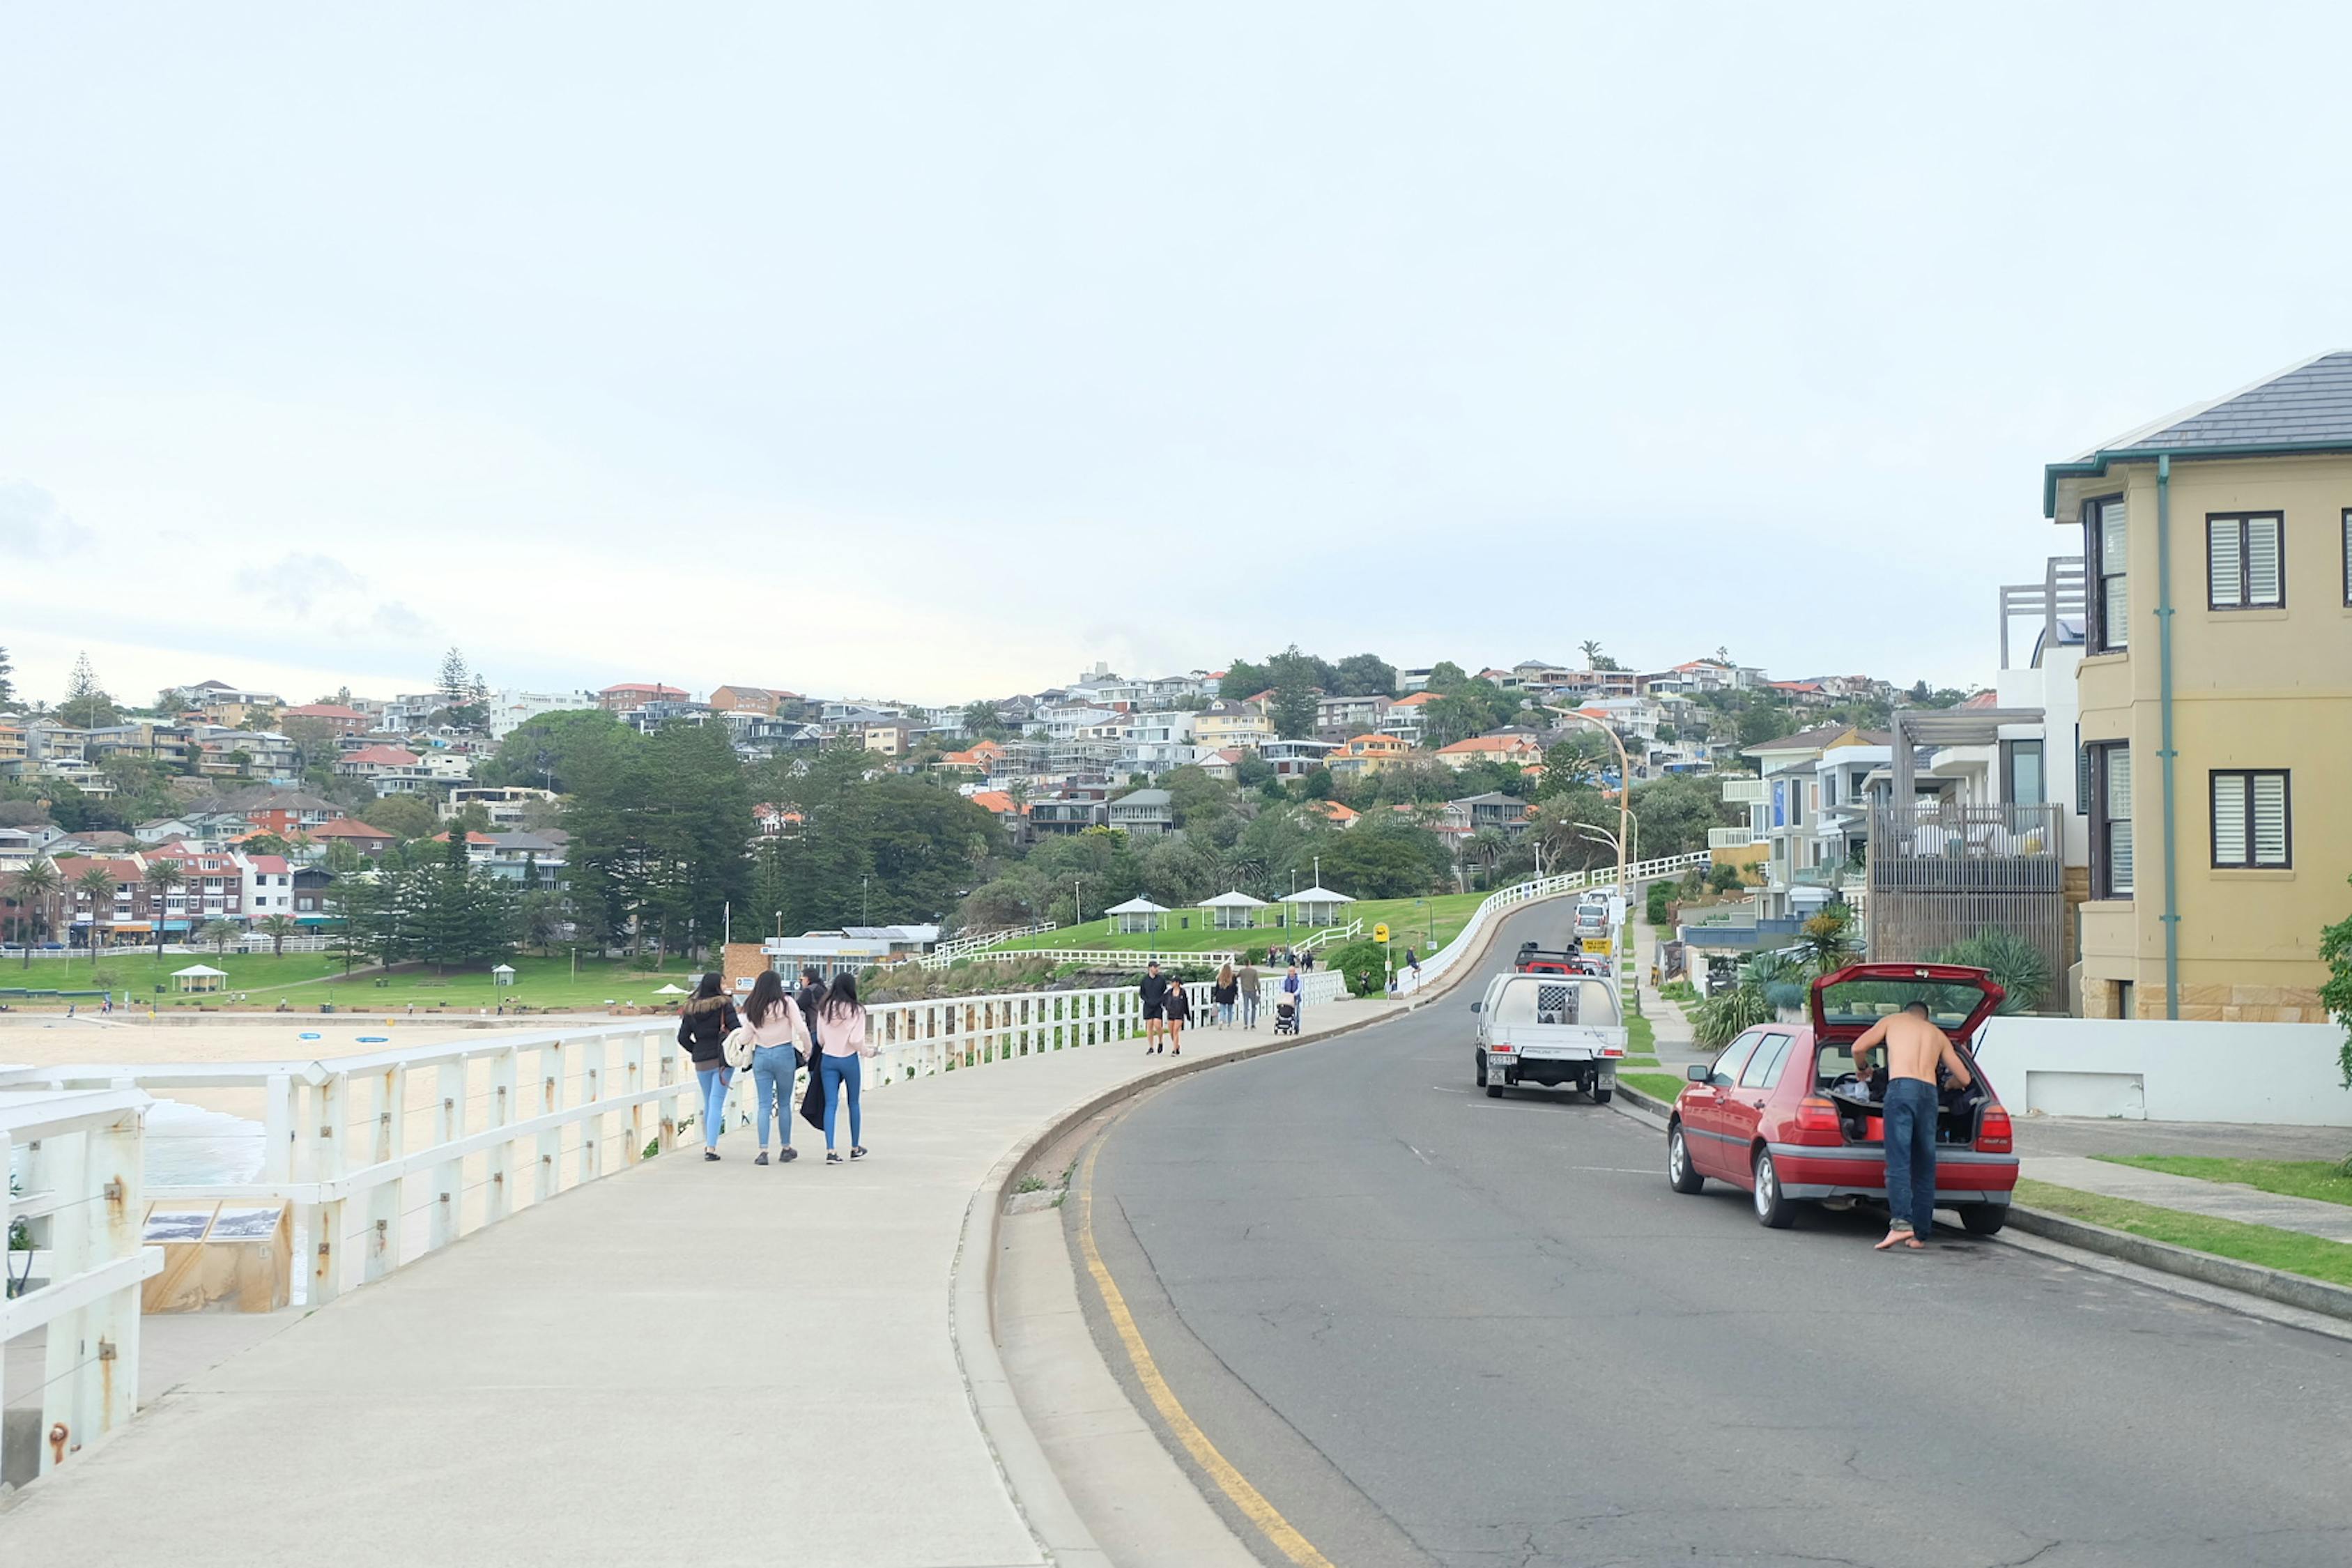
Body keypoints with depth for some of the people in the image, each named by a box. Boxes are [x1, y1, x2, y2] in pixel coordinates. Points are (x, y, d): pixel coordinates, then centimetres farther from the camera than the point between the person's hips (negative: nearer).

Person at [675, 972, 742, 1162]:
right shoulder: (724, 1005, -8)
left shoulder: (691, 1009, 5)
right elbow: (736, 1030, -14)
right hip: (722, 1060, -4)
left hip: (701, 1062, 4)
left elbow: (683, 1038, 5)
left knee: (708, 1103, 19)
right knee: (717, 1103, -5)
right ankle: (711, 1147, -13)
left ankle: (708, 1144, 24)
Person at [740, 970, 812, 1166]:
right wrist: (808, 1050, 1)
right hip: (784, 1054, -2)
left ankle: (763, 1151, -5)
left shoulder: (751, 1007, 2)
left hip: (761, 1055, 2)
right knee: (784, 1104, 11)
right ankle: (786, 1149, 19)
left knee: (764, 1105, 3)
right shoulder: (786, 1003, -7)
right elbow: (801, 1030, -12)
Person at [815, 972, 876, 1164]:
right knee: (853, 1103, 14)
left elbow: (820, 1038, 6)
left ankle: (830, 1151, -8)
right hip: (849, 1060, -3)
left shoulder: (824, 1009, 0)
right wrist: (867, 1051, 2)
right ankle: (855, 1148, 25)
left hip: (828, 1059, 3)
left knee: (830, 1104, 3)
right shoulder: (856, 1011, -13)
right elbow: (856, 1041, -16)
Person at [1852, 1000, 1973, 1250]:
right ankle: (1919, 1236, 6)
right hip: (1929, 1093, 3)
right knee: (1925, 1169, 7)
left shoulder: (1893, 1020, 21)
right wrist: (1946, 1085, 49)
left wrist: (1862, 1069, 30)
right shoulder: (1938, 1035, 29)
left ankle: (1901, 1222, -28)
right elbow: (1964, 1078, 27)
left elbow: (1859, 1047, 9)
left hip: (1901, 1088, -3)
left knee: (1898, 1162, -12)